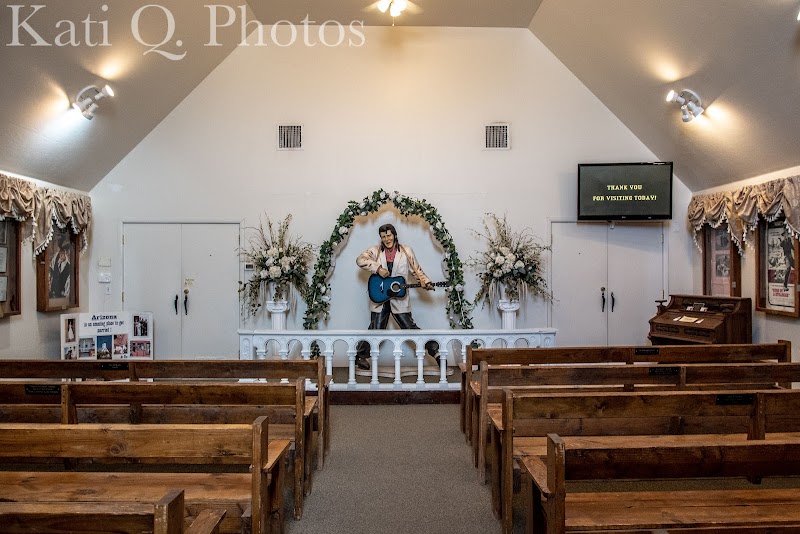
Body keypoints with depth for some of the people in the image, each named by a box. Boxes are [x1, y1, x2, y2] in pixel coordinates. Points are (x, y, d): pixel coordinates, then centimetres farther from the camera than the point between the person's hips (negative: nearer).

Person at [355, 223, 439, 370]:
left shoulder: (406, 251, 4)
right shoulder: (375, 251, 2)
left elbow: (417, 270, 8)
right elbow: (360, 259, -11)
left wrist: (425, 282, -10)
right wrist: (378, 268, -20)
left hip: (400, 299, 0)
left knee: (410, 328, 0)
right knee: (375, 329, 2)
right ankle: (360, 356, 18)